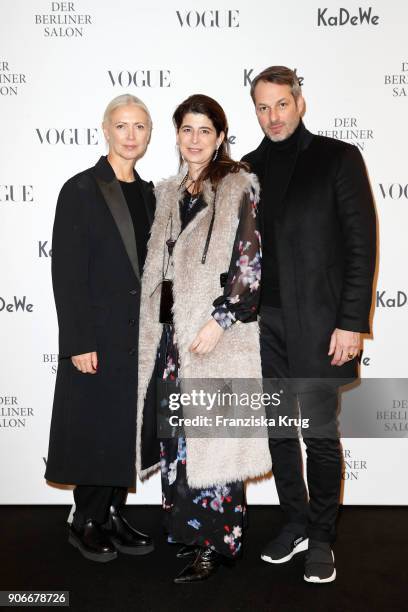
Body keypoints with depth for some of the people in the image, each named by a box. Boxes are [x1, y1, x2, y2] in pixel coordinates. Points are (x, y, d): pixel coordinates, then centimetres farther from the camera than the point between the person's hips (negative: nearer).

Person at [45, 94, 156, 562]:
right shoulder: (81, 190, -7)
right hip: (100, 335, -6)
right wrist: (79, 342, -17)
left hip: (140, 334, 6)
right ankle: (87, 523, 22)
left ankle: (114, 517, 27)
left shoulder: (147, 194, 11)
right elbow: (67, 272, -12)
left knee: (129, 429, 12)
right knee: (96, 430, 4)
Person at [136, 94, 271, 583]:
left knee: (210, 434, -2)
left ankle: (217, 542, 13)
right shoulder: (169, 193, 16)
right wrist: (158, 330, 13)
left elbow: (250, 263, -11)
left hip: (217, 334, -6)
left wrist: (219, 321, -19)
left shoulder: (239, 188, -4)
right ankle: (187, 526, 27)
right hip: (172, 331, 7)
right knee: (176, 431, 11)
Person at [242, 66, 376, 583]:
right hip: (263, 321, 4)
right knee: (279, 429, 11)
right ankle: (294, 523, 28)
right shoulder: (250, 168, 11)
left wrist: (352, 323, -12)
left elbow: (361, 243, -6)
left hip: (316, 321, -4)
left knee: (319, 432, 1)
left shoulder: (337, 158, -1)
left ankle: (320, 538, 19)